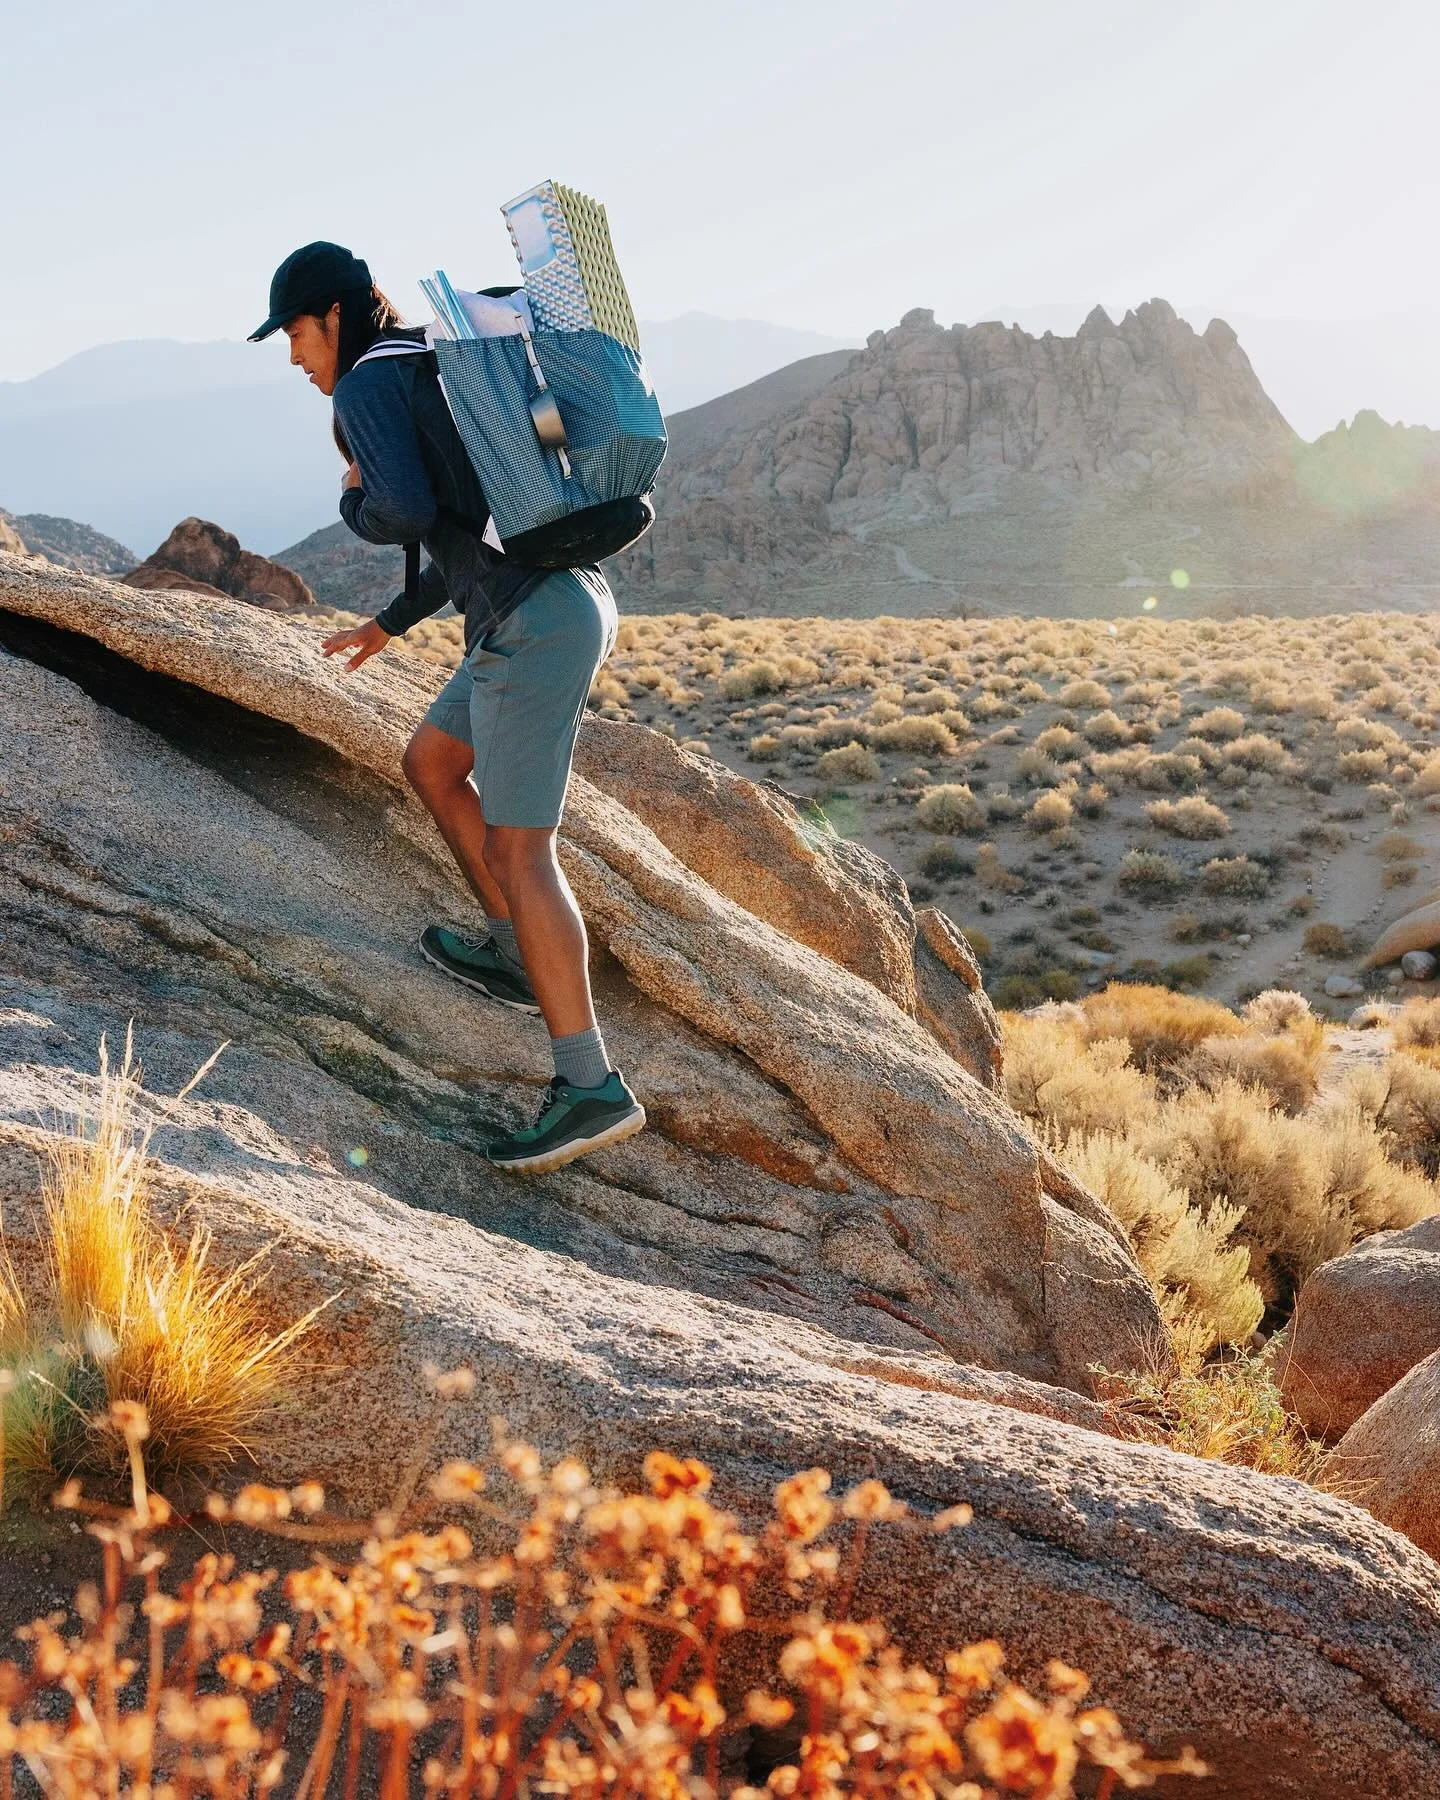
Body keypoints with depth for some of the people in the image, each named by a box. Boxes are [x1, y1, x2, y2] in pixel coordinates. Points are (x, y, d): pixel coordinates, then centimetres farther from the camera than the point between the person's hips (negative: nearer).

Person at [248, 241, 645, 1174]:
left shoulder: (365, 388, -4)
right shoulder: (443, 377, 26)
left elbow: (407, 512, -20)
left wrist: (355, 505, 5)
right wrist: (392, 620, 36)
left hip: (536, 626, -10)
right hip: (571, 602, 10)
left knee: (518, 849, -8)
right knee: (429, 763, 25)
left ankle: (592, 1085, -9)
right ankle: (516, 954, 31)